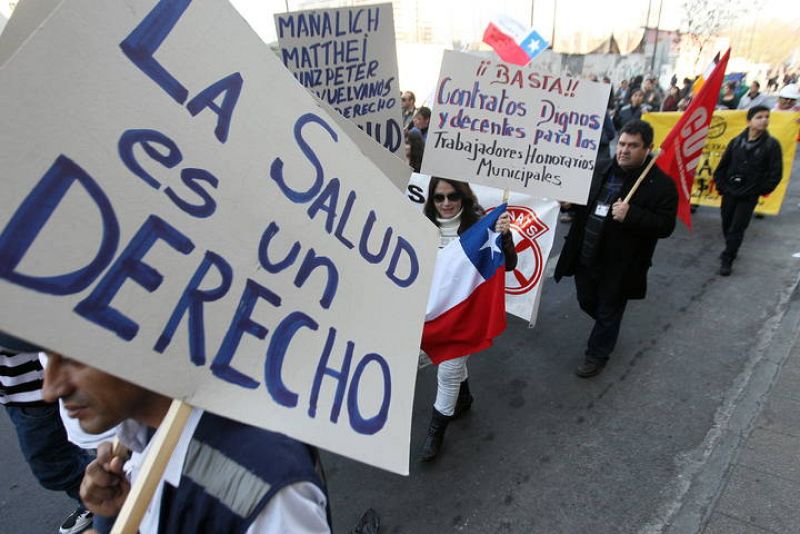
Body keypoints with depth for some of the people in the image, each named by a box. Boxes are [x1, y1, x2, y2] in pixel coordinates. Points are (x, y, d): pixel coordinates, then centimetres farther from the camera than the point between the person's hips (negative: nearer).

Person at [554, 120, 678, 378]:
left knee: (608, 312, 11)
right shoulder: (599, 171, 3)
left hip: (619, 266, -5)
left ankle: (596, 354, 32)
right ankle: (607, 326, 53)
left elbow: (665, 226, -15)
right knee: (587, 303, 23)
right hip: (585, 257, 5)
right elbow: (582, 202, 16)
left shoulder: (661, 184, -12)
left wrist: (630, 215, -28)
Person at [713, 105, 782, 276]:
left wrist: (760, 191, -4)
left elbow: (775, 174, -5)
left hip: (749, 196, -3)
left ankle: (727, 260, 5)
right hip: (729, 192, 3)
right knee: (727, 225, 13)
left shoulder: (772, 144, -7)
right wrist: (721, 185, 3)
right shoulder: (736, 141, -1)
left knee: (737, 229, -3)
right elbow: (722, 166, 7)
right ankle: (730, 250, 37)